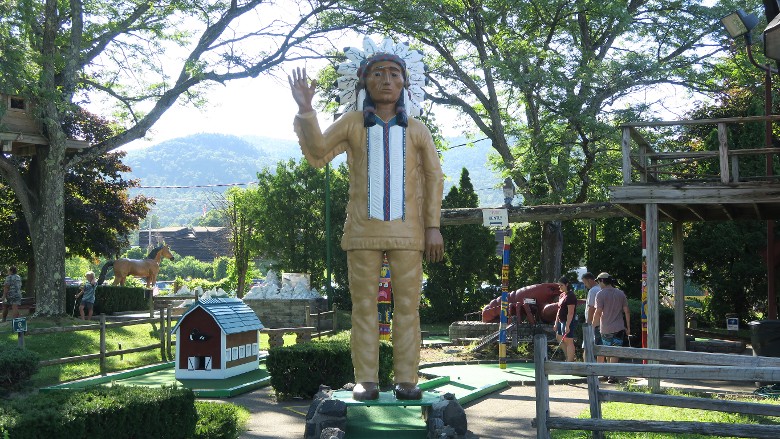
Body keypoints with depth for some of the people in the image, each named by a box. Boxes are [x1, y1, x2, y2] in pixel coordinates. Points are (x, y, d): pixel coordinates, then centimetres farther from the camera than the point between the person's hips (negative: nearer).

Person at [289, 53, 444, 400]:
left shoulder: (417, 131, 7)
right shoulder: (352, 124, 6)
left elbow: (434, 178, 9)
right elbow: (317, 153, -5)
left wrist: (433, 226, 3)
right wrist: (306, 111, -18)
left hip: (407, 232, 0)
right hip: (363, 231, 0)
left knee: (407, 305, 1)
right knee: (364, 305, 2)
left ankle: (406, 379, 7)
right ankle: (366, 379, 7)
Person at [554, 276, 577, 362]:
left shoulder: (570, 296, -16)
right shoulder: (561, 295, 14)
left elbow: (570, 313, -21)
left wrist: (567, 325, -24)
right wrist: (556, 322, 18)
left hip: (568, 322, -10)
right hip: (561, 321, 10)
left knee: (568, 341, -5)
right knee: (559, 338, 17)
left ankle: (570, 360, 1)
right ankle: (568, 358, 27)